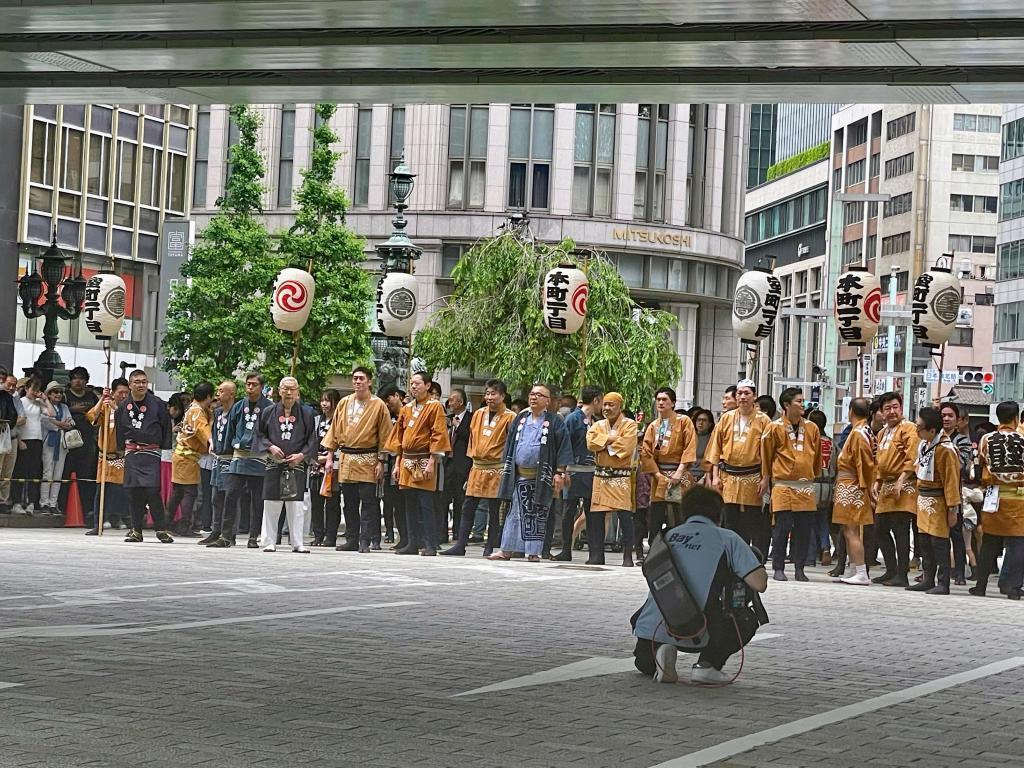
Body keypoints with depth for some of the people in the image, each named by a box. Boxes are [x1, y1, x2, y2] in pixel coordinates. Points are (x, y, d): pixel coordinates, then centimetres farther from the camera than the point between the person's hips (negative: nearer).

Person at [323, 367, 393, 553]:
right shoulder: (344, 403, 10)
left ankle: (365, 542, -4)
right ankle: (351, 540, 14)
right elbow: (334, 431, 14)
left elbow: (384, 436, -2)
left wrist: (381, 462, -6)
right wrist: (329, 457, 9)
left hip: (367, 461, -4)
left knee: (368, 502, -6)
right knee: (349, 503, 8)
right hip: (346, 458, 4)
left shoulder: (378, 405, -2)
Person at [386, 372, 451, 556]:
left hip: (424, 461, -6)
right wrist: (397, 464, 12)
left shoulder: (435, 407, -3)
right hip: (407, 461, 6)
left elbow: (438, 435, -9)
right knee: (410, 505, 7)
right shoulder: (406, 409, 16)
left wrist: (431, 463, -15)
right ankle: (412, 543, 12)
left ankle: (430, 546, -6)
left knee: (426, 505, -8)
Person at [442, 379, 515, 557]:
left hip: (496, 469, -5)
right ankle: (460, 545, 6)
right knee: (468, 507, 3)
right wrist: (472, 460, 14)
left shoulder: (509, 417, -4)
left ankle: (490, 548, 8)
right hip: (477, 467, 5)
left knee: (494, 510, 2)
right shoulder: (478, 414, 12)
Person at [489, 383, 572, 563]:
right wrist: (505, 467, 12)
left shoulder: (555, 422, -3)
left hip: (542, 476, -4)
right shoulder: (520, 419, 13)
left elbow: (564, 446, -7)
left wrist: (559, 472, -12)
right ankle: (506, 550, 8)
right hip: (519, 474, 4)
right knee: (515, 512, 6)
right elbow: (510, 443, 18)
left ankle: (534, 552, 6)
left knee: (539, 514, 1)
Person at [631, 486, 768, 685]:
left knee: (645, 665, 38)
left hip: (652, 629, 4)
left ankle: (661, 651, 3)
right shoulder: (727, 538, 6)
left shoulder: (668, 536, 21)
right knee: (747, 618, 23)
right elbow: (759, 583, -1)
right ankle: (707, 664, 4)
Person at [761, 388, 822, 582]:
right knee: (782, 528, -3)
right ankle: (778, 569, 4)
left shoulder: (812, 428, 9)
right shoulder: (775, 428, -2)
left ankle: (800, 569, 10)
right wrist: (768, 478, 10)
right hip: (783, 485, -3)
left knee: (803, 530, 3)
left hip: (806, 487, 3)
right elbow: (766, 456, 6)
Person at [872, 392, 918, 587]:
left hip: (903, 488, -9)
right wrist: (878, 482, 16)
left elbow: (912, 458, -15)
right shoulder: (882, 433, 21)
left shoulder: (908, 428, -6)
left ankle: (902, 575, -8)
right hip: (886, 487, 9)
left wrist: (901, 480, -21)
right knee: (881, 529, 10)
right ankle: (891, 571, 18)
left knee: (900, 531, -10)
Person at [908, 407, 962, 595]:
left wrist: (953, 509, -19)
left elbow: (951, 480, -20)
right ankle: (928, 580, 22)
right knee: (925, 542, 14)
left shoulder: (945, 449, -20)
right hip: (923, 501, 9)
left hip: (938, 503, -9)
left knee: (939, 543, -6)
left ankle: (943, 584, -2)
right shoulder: (923, 444, 7)